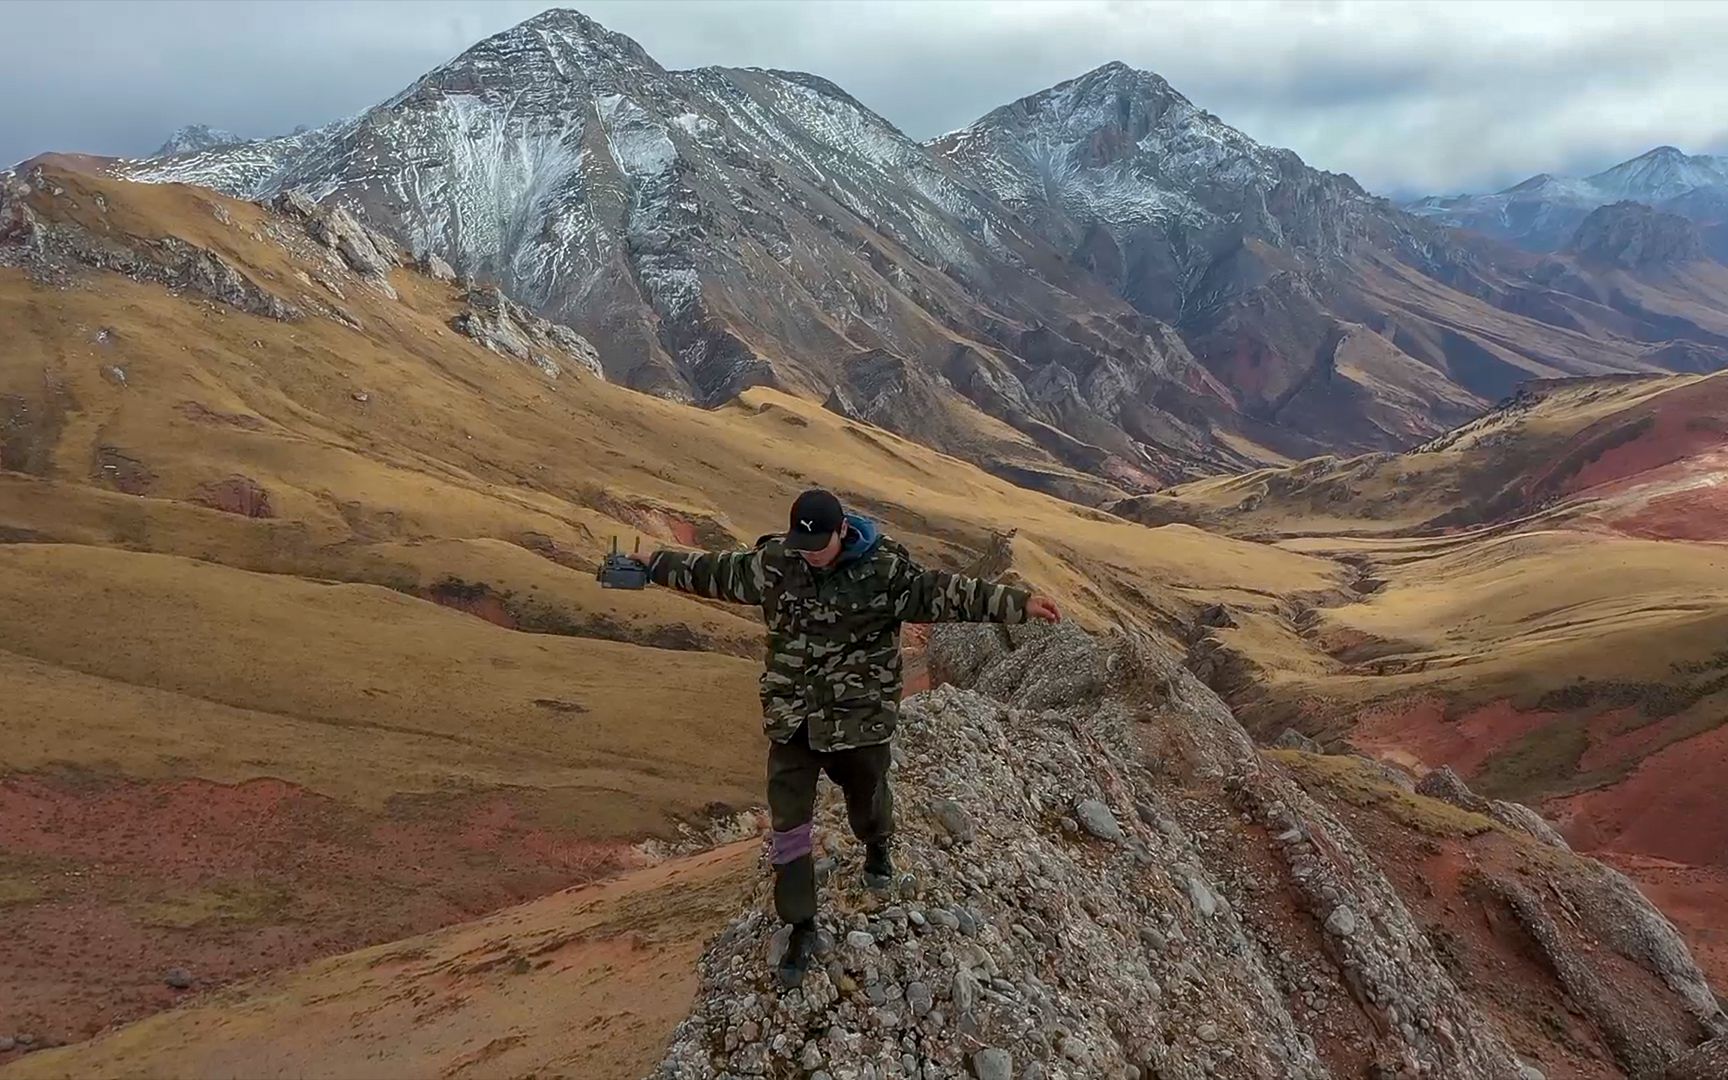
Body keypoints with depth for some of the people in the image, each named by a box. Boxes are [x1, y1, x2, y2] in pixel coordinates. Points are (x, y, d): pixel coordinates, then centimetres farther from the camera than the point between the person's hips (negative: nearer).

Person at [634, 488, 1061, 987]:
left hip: (859, 717, -2)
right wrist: (654, 564, 17)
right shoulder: (772, 562, -7)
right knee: (788, 821, 4)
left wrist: (1018, 603, -32)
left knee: (865, 796, 21)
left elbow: (945, 593, -22)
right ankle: (802, 927, 20)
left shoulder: (884, 569, -17)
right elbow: (713, 571, 8)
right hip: (791, 719, 2)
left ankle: (877, 848, 59)